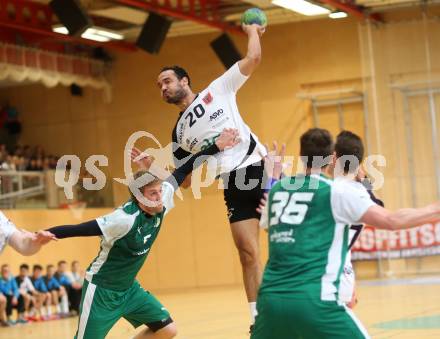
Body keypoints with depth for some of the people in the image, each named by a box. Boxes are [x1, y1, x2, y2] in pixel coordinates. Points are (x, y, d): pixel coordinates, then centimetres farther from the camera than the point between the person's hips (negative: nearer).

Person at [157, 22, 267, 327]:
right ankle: (259, 318, 2)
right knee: (248, 253, -2)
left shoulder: (218, 91, 9)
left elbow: (253, 58, 3)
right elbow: (184, 181, 22)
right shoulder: (180, 133, 19)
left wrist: (252, 30, 19)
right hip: (233, 186, 3)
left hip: (259, 169, -3)